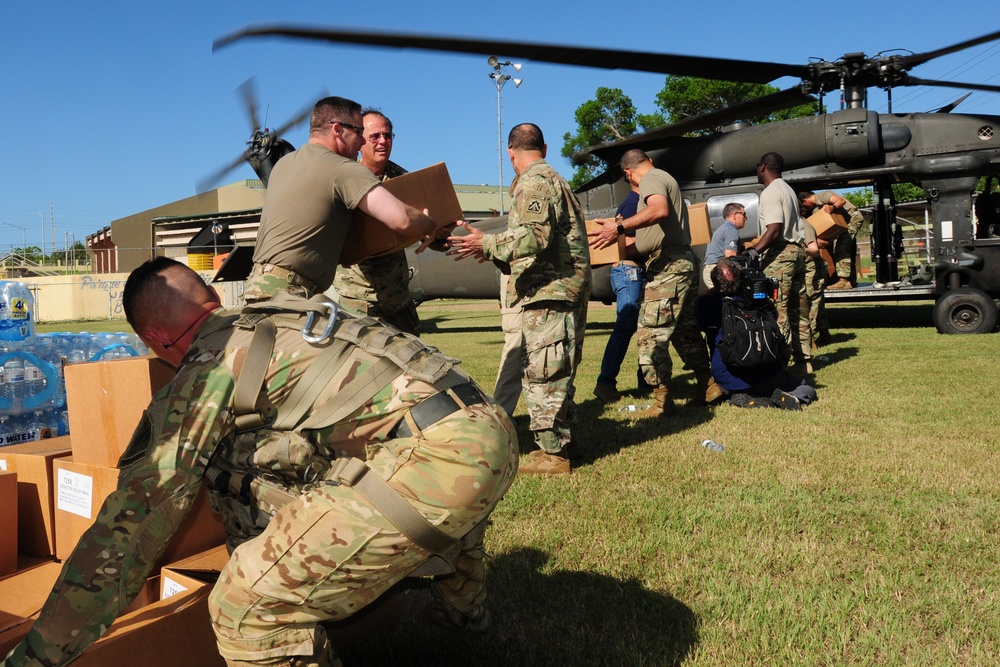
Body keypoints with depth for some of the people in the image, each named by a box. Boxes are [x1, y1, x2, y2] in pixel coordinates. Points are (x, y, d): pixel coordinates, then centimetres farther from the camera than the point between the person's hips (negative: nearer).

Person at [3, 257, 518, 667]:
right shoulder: (276, 319, 27)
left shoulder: (206, 373, 4)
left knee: (248, 609, -4)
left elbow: (133, 521, 1)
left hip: (441, 458, -9)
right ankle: (461, 606, 65)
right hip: (496, 431, 9)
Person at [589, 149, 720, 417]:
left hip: (667, 265, -10)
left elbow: (660, 210, -28)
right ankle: (707, 386, 25)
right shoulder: (665, 178, 24)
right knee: (685, 330, 18)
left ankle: (662, 399, -8)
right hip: (684, 261, 10)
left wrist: (620, 227, -36)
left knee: (651, 333, -10)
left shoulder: (650, 179, -7)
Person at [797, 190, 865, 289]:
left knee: (842, 247, -19)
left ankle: (844, 280, -25)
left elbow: (842, 201, -26)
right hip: (847, 220, 11)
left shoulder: (822, 195, -12)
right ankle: (852, 280, 20)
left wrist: (833, 207, -45)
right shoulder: (817, 204, 15)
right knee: (848, 250, 14)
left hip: (853, 217, -11)